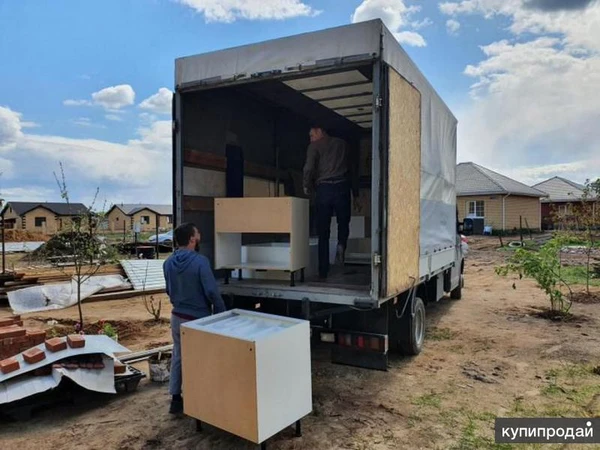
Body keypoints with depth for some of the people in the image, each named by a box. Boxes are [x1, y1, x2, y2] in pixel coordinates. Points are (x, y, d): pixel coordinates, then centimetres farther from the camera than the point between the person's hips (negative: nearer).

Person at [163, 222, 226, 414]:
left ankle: (176, 399, 25)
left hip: (177, 316, 6)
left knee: (178, 357, 16)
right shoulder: (200, 261, -22)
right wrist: (222, 314, -9)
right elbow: (211, 291, -21)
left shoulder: (168, 262, 1)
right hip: (197, 319, -6)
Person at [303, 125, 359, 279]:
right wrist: (355, 194, 18)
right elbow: (351, 169, 16)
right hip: (342, 188, 2)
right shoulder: (342, 144, 18)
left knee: (323, 233, 4)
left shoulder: (315, 146, 8)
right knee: (343, 223, 18)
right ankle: (341, 245, -13)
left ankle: (323, 272, 5)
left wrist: (306, 187, 9)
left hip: (323, 189, -1)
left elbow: (309, 168, -8)